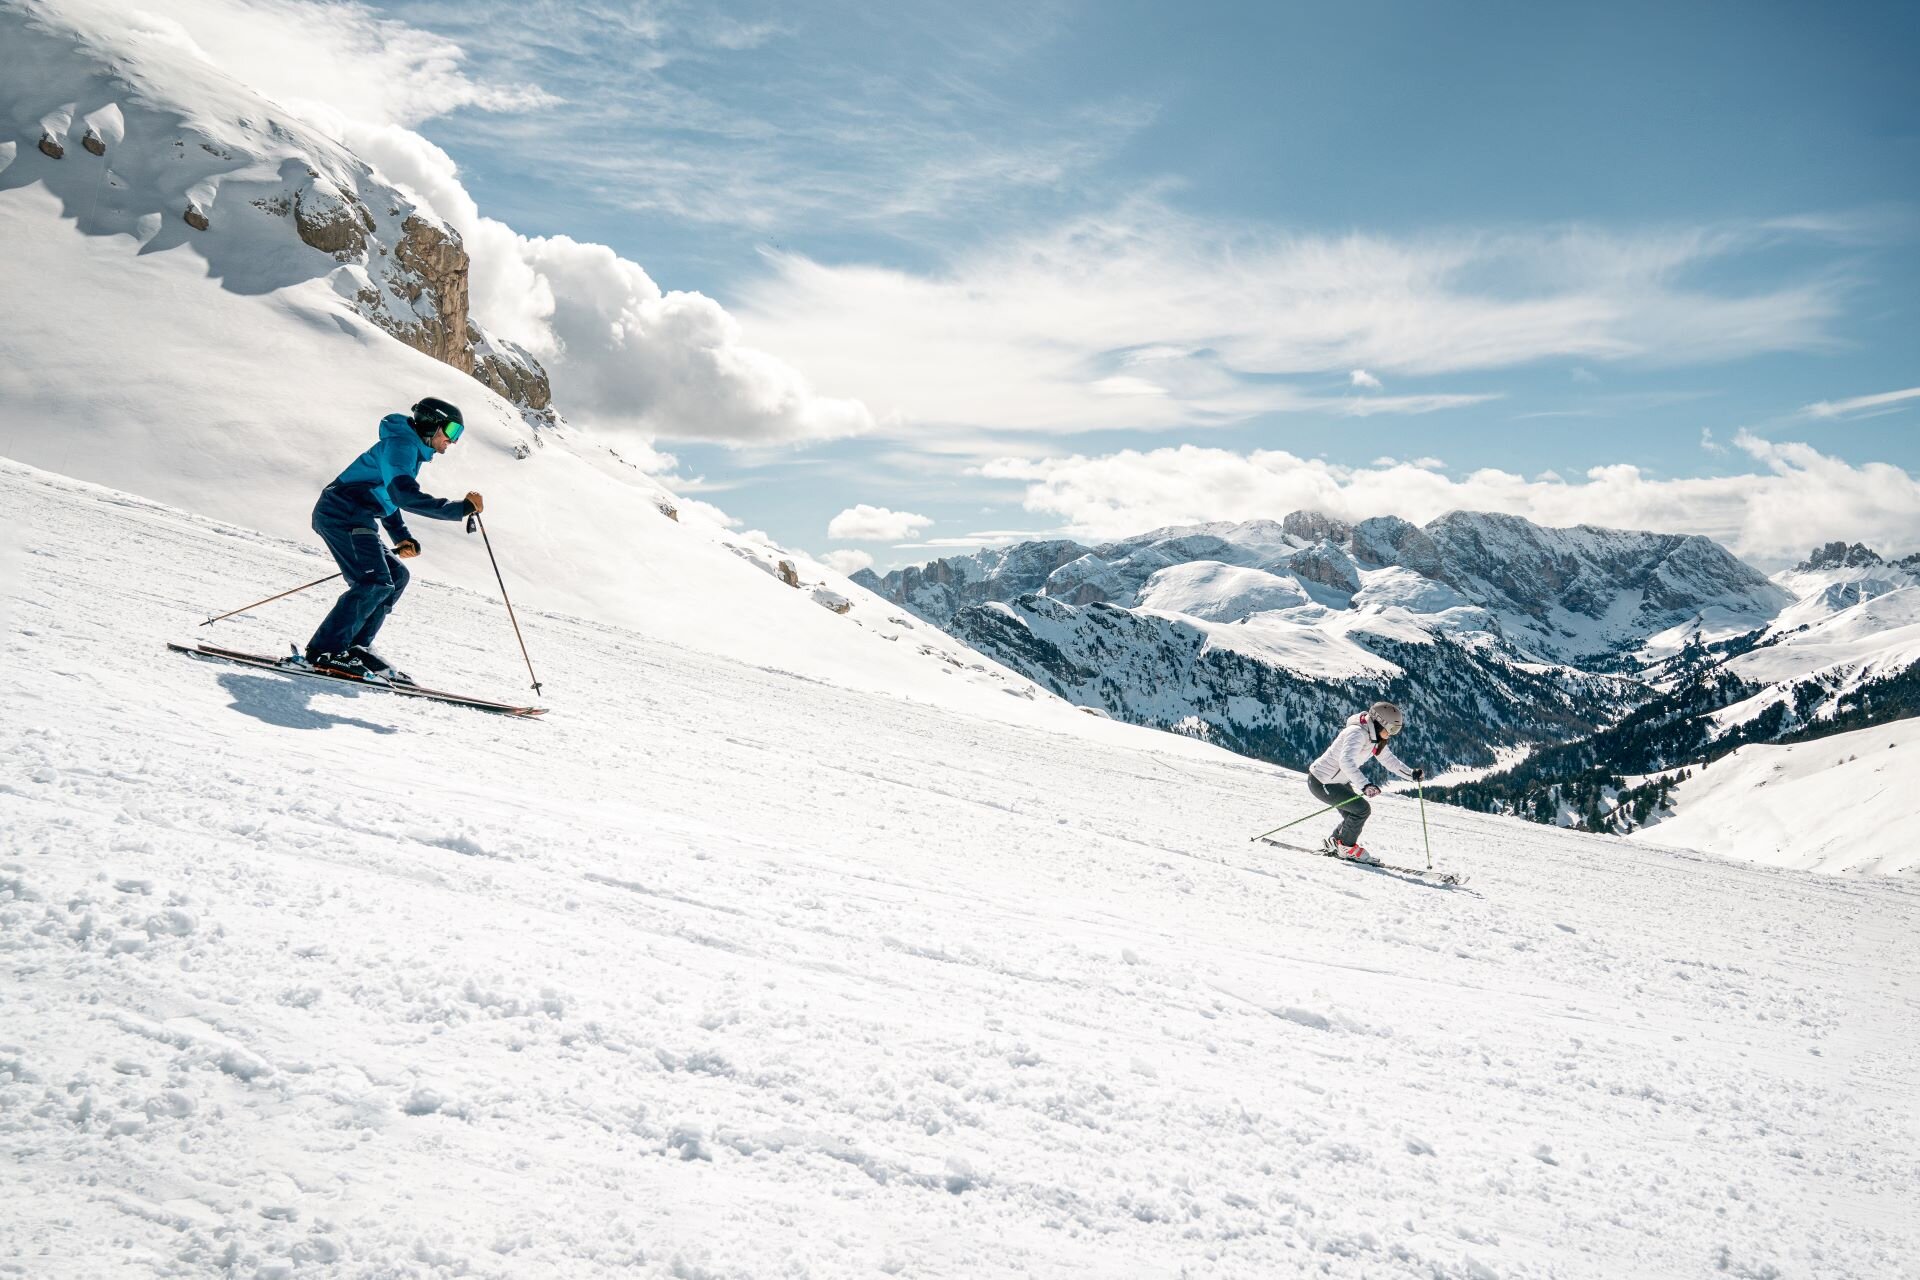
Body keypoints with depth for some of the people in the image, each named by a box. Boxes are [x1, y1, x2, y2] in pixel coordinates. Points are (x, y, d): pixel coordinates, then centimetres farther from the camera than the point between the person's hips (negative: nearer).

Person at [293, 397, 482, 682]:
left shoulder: (412, 451, 22)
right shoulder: (401, 444, -10)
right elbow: (403, 494, -26)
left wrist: (401, 537, 17)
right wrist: (460, 508, -27)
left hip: (352, 519, 11)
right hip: (343, 514, -11)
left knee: (397, 576, 9)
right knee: (376, 583, -19)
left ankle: (354, 647, 7)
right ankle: (324, 651, -19)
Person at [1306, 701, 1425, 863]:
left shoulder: (1376, 738, 3)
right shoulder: (1357, 733, -27)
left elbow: (1389, 760, 16)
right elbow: (1346, 761, -42)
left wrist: (1412, 774, 6)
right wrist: (1364, 785, -52)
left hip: (1339, 782, 10)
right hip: (1321, 782, -10)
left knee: (1354, 816, 9)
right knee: (1362, 808, -14)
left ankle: (1333, 843, 27)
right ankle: (1346, 847, 4)